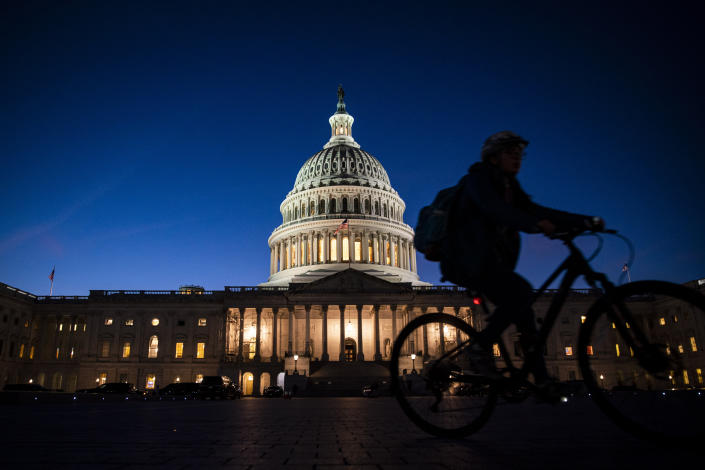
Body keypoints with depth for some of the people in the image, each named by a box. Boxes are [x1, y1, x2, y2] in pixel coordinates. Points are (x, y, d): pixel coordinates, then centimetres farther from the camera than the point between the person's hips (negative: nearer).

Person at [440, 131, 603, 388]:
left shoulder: (509, 186, 16)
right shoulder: (478, 178, -7)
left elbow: (535, 210, 5)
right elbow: (493, 209, -26)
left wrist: (586, 221, -6)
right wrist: (536, 224, -40)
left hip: (490, 262, 8)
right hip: (468, 261, -8)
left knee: (523, 312, 0)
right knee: (522, 291, -24)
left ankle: (541, 379, 7)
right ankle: (480, 349, -12)